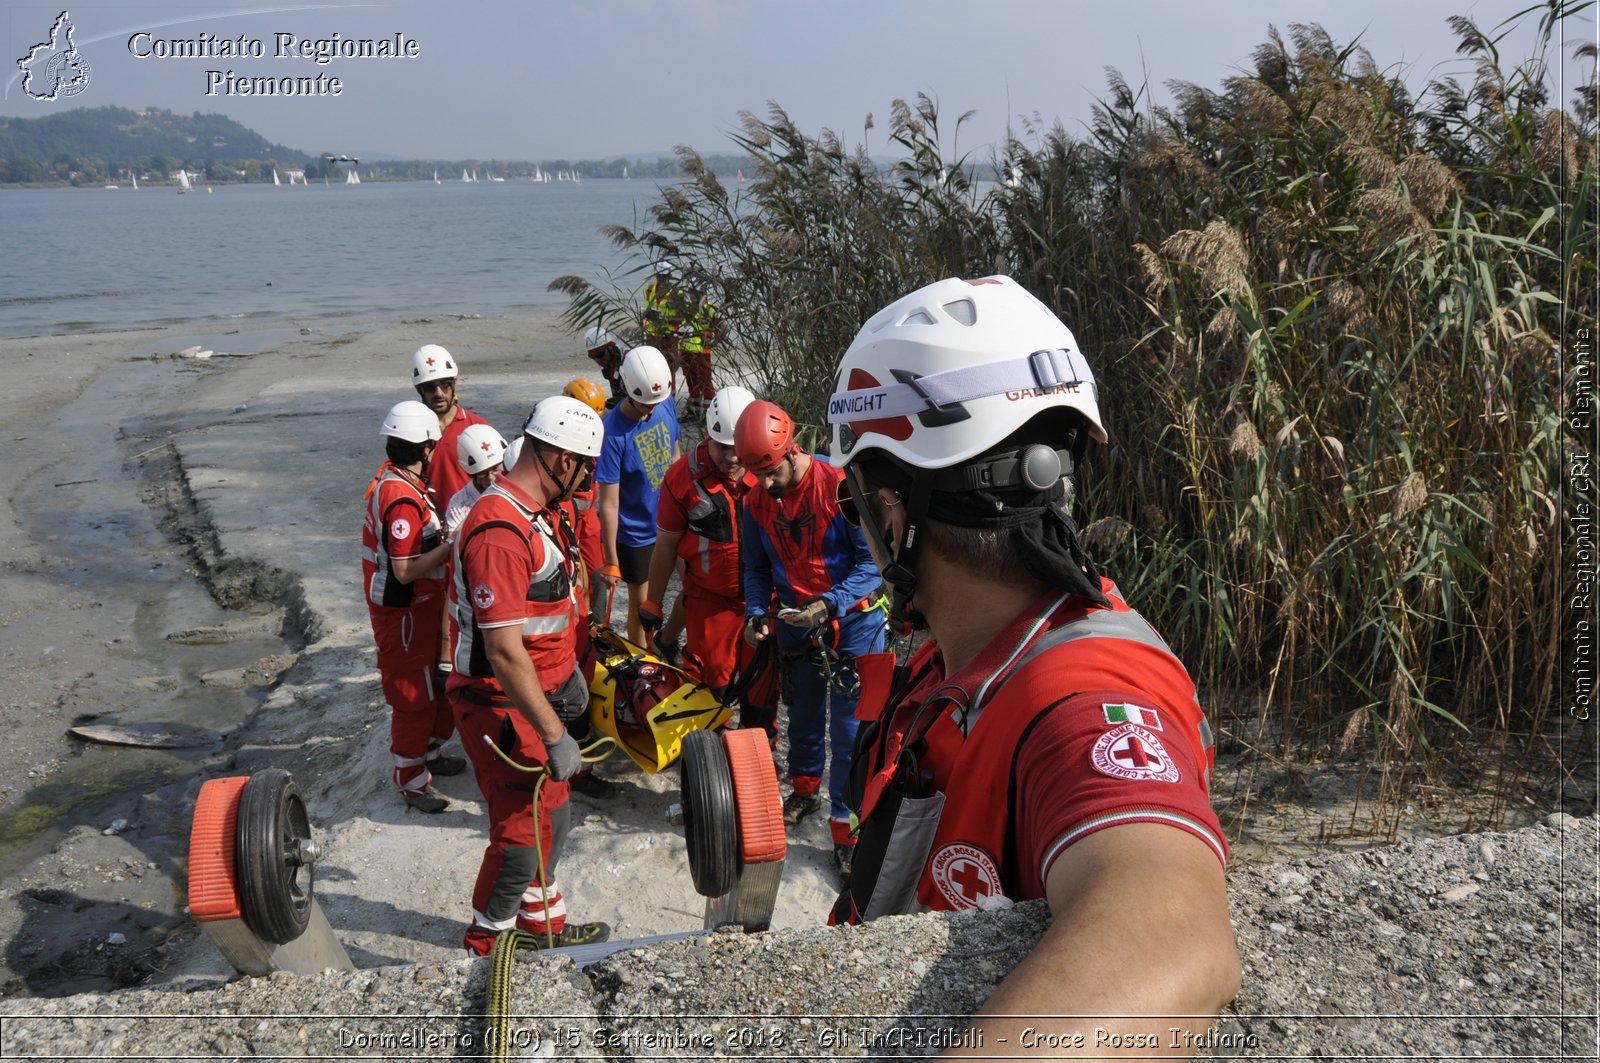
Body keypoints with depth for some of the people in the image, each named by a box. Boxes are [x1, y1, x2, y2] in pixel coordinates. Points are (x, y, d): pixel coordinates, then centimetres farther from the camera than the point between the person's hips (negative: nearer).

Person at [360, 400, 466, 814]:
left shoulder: (390, 478, 4)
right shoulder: (403, 500, -27)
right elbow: (405, 571, -28)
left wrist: (442, 530, 2)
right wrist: (452, 545, -26)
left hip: (419, 608, 10)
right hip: (404, 613, -10)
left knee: (436, 686, 23)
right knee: (414, 698, 3)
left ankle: (427, 753, 41)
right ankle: (411, 781, 17)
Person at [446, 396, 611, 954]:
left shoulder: (535, 514, 6)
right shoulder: (500, 532, -28)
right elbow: (504, 651, -30)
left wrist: (569, 676, 24)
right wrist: (553, 735, -26)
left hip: (541, 694, 10)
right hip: (505, 710, -10)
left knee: (551, 818, 21)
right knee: (523, 832, 2)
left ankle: (542, 919, 40)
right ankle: (486, 946, 21)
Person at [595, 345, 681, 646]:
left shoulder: (666, 403, -9)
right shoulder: (613, 433, -27)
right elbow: (609, 502, -24)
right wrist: (611, 562, -20)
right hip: (636, 534, -6)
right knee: (641, 604, 9)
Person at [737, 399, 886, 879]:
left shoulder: (842, 487, -22)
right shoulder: (757, 503, -3)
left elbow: (874, 561, -19)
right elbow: (756, 568, 10)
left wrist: (829, 605, -28)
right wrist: (756, 613, -8)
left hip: (852, 620, -5)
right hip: (795, 623, 5)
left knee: (849, 727, -4)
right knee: (804, 713, 20)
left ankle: (846, 825, 7)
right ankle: (805, 788, 43)